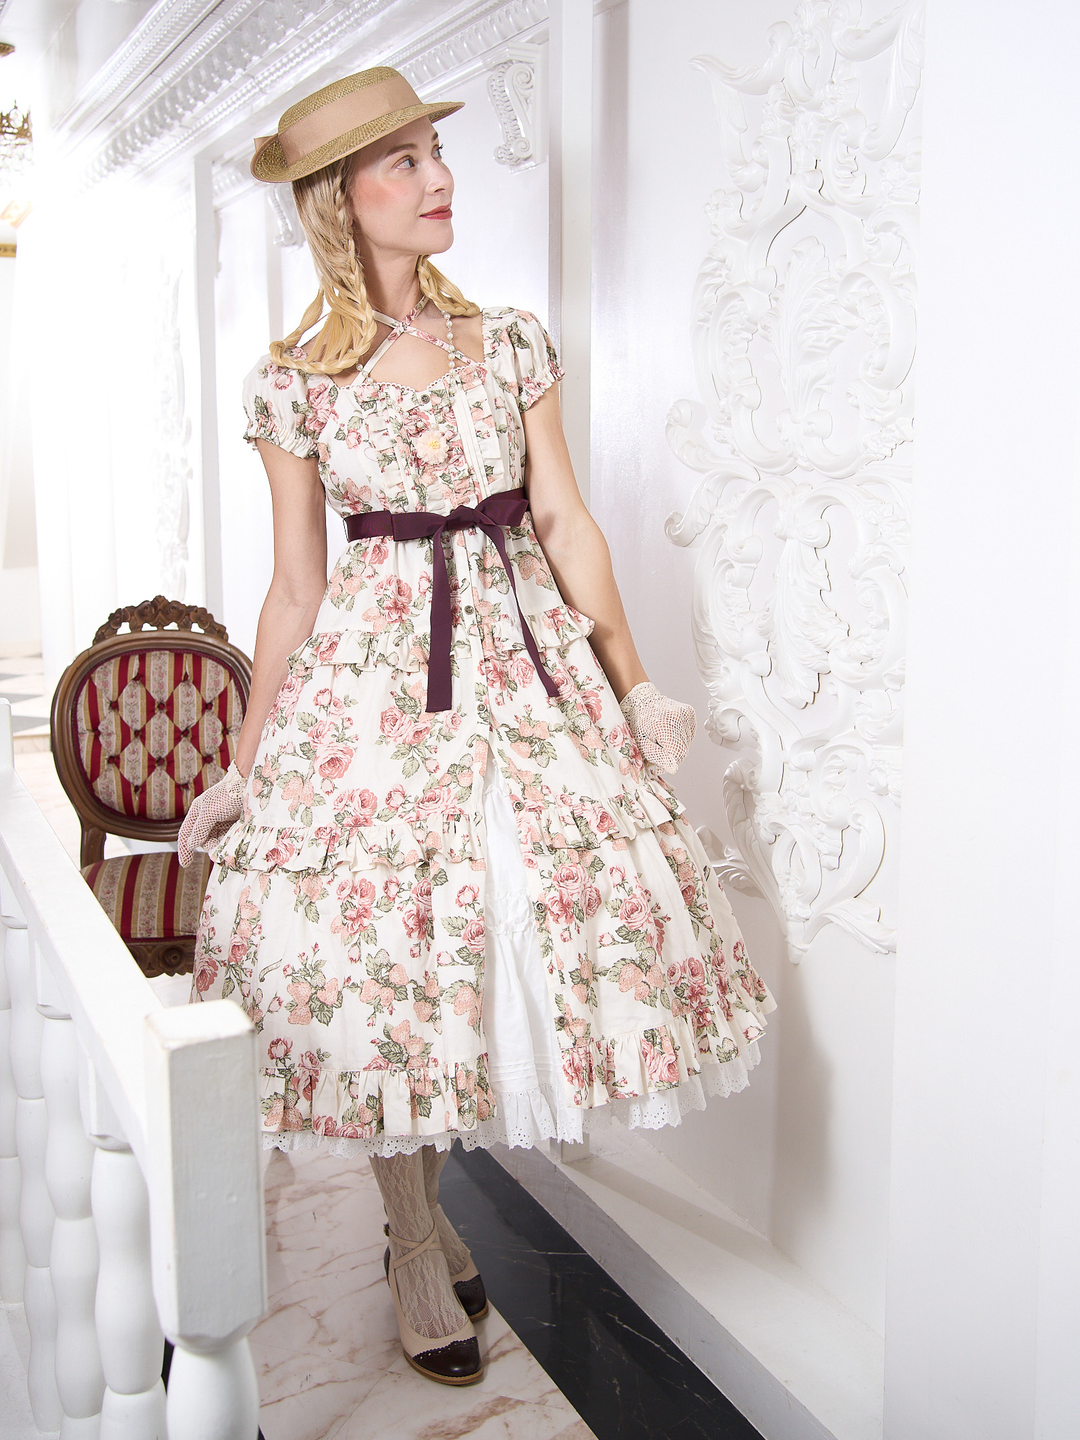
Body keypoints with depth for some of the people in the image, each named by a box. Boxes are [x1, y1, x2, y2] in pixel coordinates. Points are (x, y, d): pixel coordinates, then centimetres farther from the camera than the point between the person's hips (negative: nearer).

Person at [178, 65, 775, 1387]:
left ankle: (423, 1210, 30)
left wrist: (633, 684, 4)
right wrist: (241, 768, 3)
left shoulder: (511, 342, 7)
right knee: (385, 954, 2)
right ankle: (420, 1253, 23)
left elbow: (565, 523, 6)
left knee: (517, 924, 6)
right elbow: (294, 586, 3)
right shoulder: (295, 379, 1)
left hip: (524, 658, 3)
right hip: (370, 677, -2)